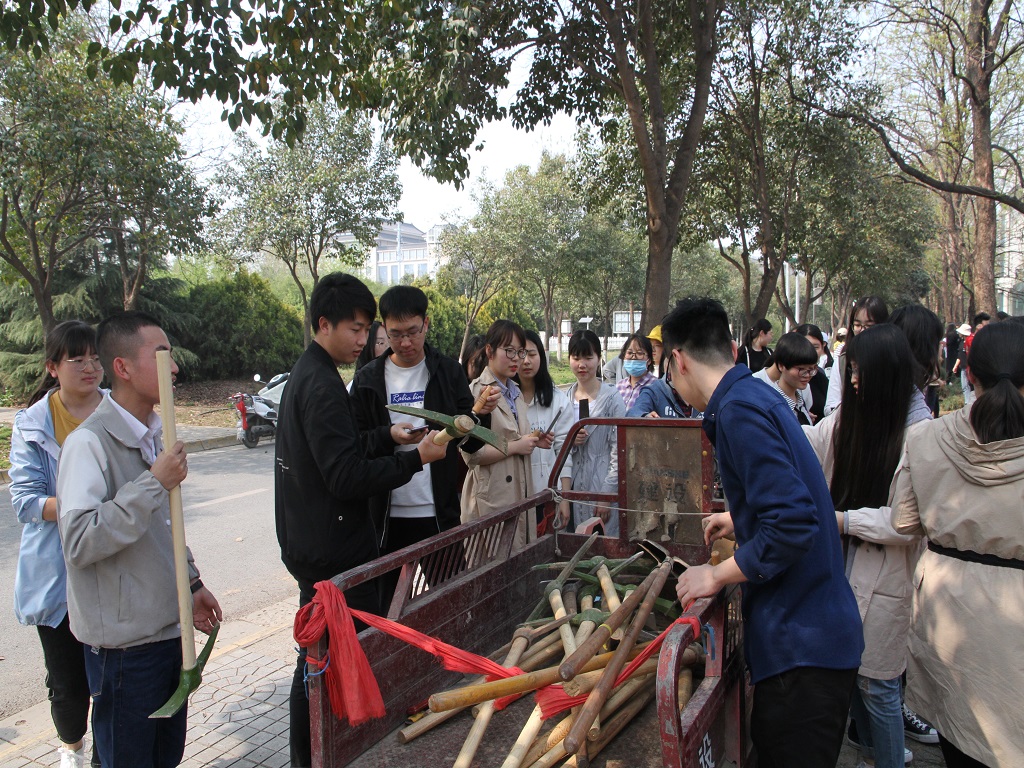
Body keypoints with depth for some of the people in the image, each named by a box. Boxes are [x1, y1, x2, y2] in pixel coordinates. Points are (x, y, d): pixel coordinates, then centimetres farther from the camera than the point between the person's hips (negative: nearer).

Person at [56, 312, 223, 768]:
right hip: (124, 641, -8)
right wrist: (154, 483, -28)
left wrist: (191, 582, 16)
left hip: (169, 627, 8)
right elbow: (78, 543, -28)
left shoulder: (152, 434, 9)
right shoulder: (90, 443, -19)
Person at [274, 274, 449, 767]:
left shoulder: (304, 376, 14)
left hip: (311, 546, 11)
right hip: (336, 554, -11)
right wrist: (415, 458, -18)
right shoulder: (323, 385, -19)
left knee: (315, 661, 20)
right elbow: (346, 477, -24)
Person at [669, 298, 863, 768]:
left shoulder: (740, 410, -21)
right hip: (809, 629, 9)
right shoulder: (758, 395, 9)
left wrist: (717, 575, -16)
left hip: (803, 644, -9)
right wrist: (742, 519, 33)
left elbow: (793, 524, -27)